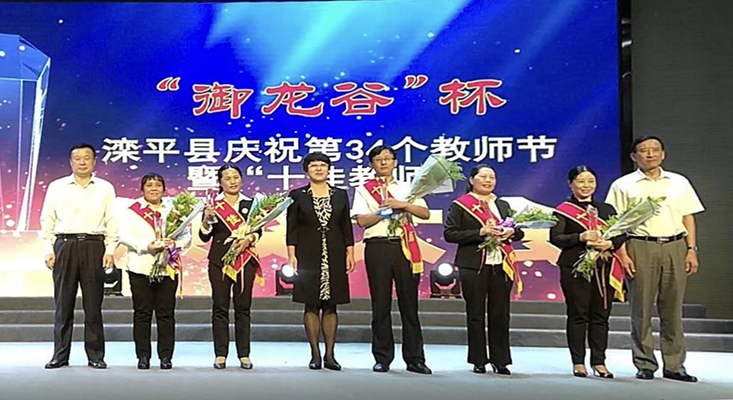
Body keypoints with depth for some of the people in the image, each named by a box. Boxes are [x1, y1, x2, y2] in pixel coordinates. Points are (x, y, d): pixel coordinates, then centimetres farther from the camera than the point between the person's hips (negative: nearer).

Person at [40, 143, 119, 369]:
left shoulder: (105, 188, 11)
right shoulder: (57, 187, 12)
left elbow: (111, 222, 7)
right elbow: (47, 220, 10)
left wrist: (110, 251, -1)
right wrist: (48, 250, 1)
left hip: (94, 245, 0)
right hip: (64, 245, 1)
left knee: (93, 304, 1)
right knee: (63, 304, 2)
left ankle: (95, 356, 7)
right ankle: (60, 355, 9)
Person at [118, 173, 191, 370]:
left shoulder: (173, 210, 13)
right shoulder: (132, 211, 8)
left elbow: (187, 236, 9)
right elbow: (124, 236, -3)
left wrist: (175, 243, -12)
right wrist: (147, 246, -15)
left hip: (167, 268, 1)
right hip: (141, 268, -1)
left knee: (166, 313, 2)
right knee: (142, 313, 2)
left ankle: (165, 356, 8)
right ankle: (143, 356, 10)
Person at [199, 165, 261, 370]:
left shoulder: (250, 204, 11)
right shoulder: (213, 205, 6)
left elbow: (258, 230, 5)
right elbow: (204, 237, 2)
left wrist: (248, 239, -15)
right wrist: (206, 219, -15)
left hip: (245, 260, 1)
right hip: (219, 259, -1)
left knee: (243, 306, 2)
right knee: (220, 307, 0)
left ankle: (244, 355, 7)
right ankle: (220, 354, 5)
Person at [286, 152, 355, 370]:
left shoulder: (340, 195, 10)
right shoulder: (297, 196, 5)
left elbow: (347, 227, 9)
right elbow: (292, 228, 2)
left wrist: (350, 253, 3)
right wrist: (291, 255, -6)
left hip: (334, 255, 2)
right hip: (308, 255, -1)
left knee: (331, 305, 3)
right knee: (311, 305, 0)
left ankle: (329, 355, 9)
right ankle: (315, 354, 7)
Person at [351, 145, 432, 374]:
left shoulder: (407, 188, 18)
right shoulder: (364, 190, 11)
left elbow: (425, 213, 5)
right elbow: (361, 220, -3)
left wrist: (403, 205, -8)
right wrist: (384, 211, -9)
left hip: (405, 246, 2)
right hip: (378, 246, -1)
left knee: (409, 302, 1)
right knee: (380, 304, 1)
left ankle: (414, 358, 6)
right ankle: (382, 358, 9)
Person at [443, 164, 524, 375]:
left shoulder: (503, 205, 19)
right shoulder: (460, 205, 2)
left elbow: (520, 232, 21)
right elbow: (450, 234, -8)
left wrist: (511, 232, -4)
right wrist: (480, 232, -15)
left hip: (501, 265, 4)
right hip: (473, 265, -4)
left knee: (500, 314, 4)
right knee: (475, 314, 2)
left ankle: (500, 360, 12)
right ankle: (478, 360, 11)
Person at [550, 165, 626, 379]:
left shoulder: (607, 209, 16)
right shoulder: (563, 210, 3)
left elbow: (622, 234, 11)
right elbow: (555, 237, -6)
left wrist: (610, 244, -10)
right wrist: (581, 237, -18)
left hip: (604, 268, 4)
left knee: (601, 315, 5)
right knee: (577, 315, 0)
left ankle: (599, 362, 13)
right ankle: (578, 362, 8)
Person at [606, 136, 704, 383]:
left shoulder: (679, 182, 14)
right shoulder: (623, 185, 5)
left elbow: (688, 218, 13)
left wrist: (691, 250, 4)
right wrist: (622, 254, -8)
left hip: (675, 247, 3)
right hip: (640, 248, -2)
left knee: (672, 309, 5)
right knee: (642, 309, 1)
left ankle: (674, 365, 13)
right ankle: (645, 365, 10)